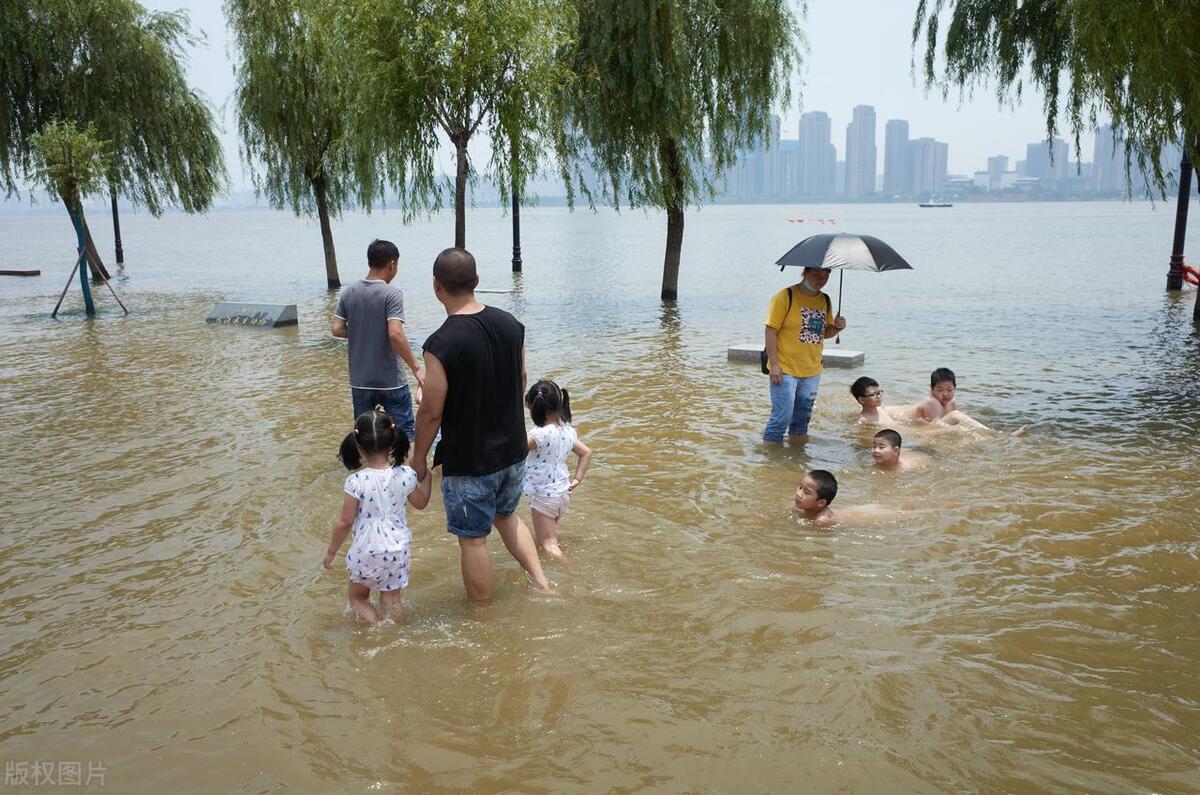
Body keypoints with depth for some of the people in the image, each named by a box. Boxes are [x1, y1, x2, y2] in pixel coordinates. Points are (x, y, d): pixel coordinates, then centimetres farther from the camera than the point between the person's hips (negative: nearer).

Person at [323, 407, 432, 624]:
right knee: (391, 599, 18)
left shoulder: (356, 481, -19)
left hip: (366, 551, -2)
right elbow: (421, 503, 9)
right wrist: (426, 478, 26)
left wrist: (331, 551, 2)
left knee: (357, 597, 20)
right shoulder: (405, 475, -10)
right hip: (397, 549, 3)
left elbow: (345, 521, -12)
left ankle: (375, 622, 2)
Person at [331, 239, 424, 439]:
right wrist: (416, 367, -17)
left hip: (360, 381, 5)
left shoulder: (348, 293, 1)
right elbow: (395, 334, -24)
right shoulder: (392, 294, -15)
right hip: (391, 381, -5)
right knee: (404, 435, 5)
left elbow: (337, 329, 1)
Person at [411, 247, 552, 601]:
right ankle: (541, 581, 24)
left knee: (472, 538, 10)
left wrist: (419, 457, -2)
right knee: (506, 516, 29)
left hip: (468, 461, -6)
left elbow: (431, 411, -18)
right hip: (513, 450, 6)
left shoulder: (441, 343, -23)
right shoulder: (510, 324, -3)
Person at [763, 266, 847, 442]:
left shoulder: (825, 301, 9)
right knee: (782, 417, -8)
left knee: (802, 419, 16)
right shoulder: (785, 297, -11)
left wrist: (836, 327, -4)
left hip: (812, 371, 6)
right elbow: (770, 331, -13)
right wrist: (774, 365, -18)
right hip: (785, 370, -6)